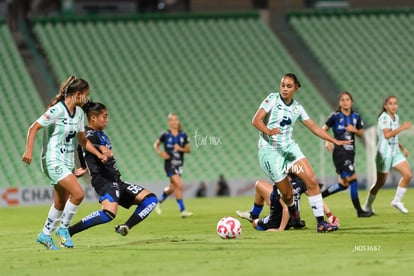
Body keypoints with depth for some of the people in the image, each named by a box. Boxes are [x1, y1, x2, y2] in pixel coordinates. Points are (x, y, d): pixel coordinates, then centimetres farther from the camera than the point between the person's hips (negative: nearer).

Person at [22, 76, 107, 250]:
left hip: (67, 162, 9)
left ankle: (45, 235, 27)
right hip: (53, 161, -9)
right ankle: (63, 228, -3)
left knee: (61, 203, 12)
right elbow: (34, 128, -16)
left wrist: (98, 154, 12)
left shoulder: (78, 112, 9)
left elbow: (82, 139, 21)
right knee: (78, 193, -20)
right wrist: (29, 150, -25)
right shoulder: (57, 110, -17)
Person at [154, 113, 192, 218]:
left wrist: (181, 149, -13)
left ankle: (159, 201, 39)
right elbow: (156, 145, 8)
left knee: (172, 188, 11)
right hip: (169, 163, -5)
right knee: (179, 185, -18)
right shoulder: (165, 135, -5)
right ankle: (182, 210, -14)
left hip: (179, 164, 5)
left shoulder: (183, 135, 4)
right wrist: (160, 153, -10)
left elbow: (188, 150, 7)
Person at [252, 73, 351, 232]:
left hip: (290, 147, 5)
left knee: (312, 180, -13)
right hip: (270, 150, -5)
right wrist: (268, 131, -34)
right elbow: (256, 120, -14)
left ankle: (320, 222, -9)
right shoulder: (272, 99, -6)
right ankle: (292, 216, 31)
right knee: (287, 194, -5)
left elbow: (313, 127, 15)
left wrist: (335, 141, 11)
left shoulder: (297, 108, 8)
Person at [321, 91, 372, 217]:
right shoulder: (335, 116, -4)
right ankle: (359, 210, -11)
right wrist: (327, 141, -17)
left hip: (350, 152, 7)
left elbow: (361, 133, 16)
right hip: (340, 151, -7)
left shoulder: (356, 117, 10)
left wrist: (354, 130, -5)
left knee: (344, 183, 7)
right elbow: (323, 129, 0)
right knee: (352, 179, -15)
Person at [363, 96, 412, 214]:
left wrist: (402, 148, 14)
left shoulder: (396, 117, 11)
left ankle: (397, 201, 5)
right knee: (380, 182, 2)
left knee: (408, 174, -8)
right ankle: (367, 206, 20)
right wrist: (402, 127, -29)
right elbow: (387, 134, -29)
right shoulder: (384, 117, -14)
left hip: (396, 152, 7)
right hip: (384, 153, -7)